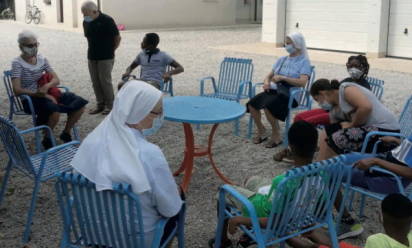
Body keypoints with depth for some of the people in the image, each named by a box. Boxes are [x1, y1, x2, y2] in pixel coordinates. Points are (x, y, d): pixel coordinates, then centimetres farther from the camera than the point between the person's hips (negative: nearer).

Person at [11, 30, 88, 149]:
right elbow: (17, 90, -17)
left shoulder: (42, 59, 9)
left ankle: (66, 133, 9)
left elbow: (56, 79, 6)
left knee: (80, 104, -12)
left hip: (47, 94, 6)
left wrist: (47, 86, -18)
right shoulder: (17, 63, -8)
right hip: (31, 99, -6)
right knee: (55, 110, -37)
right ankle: (47, 139, -10)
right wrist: (43, 95, -21)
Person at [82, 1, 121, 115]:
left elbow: (117, 38, -6)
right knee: (95, 82, 7)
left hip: (105, 57, -6)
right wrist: (93, 50, 13)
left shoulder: (107, 20, -13)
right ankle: (100, 104, 18)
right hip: (92, 57, 6)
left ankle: (109, 105, 11)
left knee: (105, 81, -3)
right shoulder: (86, 22, 5)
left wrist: (110, 50, 3)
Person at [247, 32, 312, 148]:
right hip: (275, 89, 6)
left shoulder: (304, 62, 0)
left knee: (268, 106, -32)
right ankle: (261, 130, 4)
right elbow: (270, 75, 20)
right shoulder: (282, 60, 20)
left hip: (291, 93, -6)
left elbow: (302, 82, -15)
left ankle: (276, 135, -12)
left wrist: (282, 78, -19)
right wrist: (267, 82, -4)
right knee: (252, 104, -17)